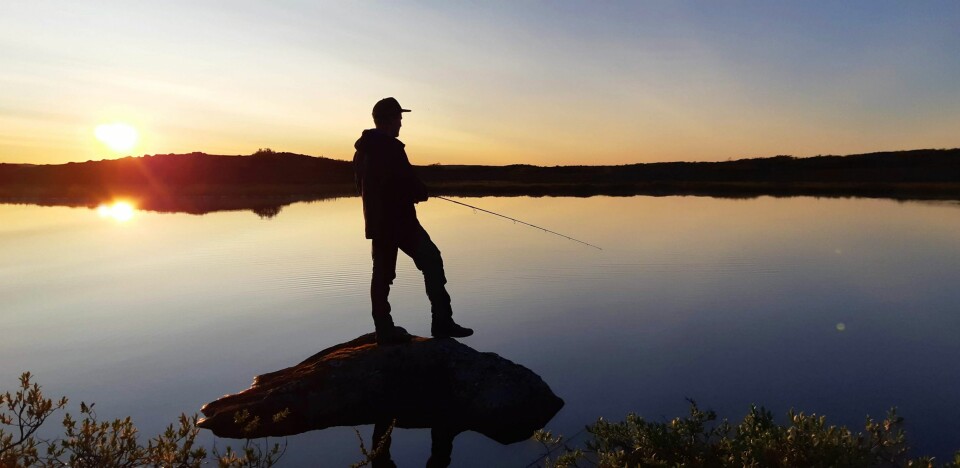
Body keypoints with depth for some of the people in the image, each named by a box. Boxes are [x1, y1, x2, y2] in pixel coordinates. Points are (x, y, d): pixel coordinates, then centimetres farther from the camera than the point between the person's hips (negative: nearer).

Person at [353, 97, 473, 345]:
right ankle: (442, 322, -3)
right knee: (431, 261, -2)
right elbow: (410, 183, -19)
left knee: (382, 273, 10)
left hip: (376, 221, 9)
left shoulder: (363, 149, 12)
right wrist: (421, 192, 4)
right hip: (399, 219, -9)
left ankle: (385, 330, 14)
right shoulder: (391, 147, -15)